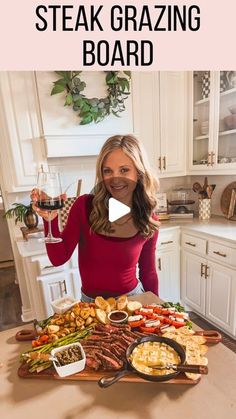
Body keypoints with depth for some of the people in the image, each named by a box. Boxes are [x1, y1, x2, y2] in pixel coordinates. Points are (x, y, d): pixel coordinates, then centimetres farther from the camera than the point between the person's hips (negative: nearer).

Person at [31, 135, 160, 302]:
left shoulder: (148, 221, -12)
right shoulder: (84, 206, -17)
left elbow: (148, 273, -1)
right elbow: (58, 258, -14)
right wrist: (50, 220, -29)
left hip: (132, 300, 1)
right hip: (90, 303, 0)